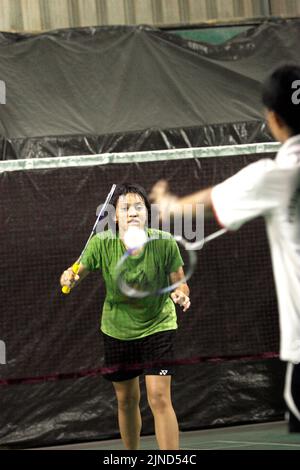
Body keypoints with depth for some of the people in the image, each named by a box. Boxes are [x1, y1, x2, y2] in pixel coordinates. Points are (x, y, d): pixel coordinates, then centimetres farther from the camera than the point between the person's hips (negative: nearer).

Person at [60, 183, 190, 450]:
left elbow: (180, 284, -9)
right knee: (127, 400, 13)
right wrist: (69, 279, -32)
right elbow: (77, 275, -8)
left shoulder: (164, 243, -21)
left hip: (158, 325, -2)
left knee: (159, 398, -14)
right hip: (117, 329, 2)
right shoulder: (101, 243, -19)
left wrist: (181, 295, -32)